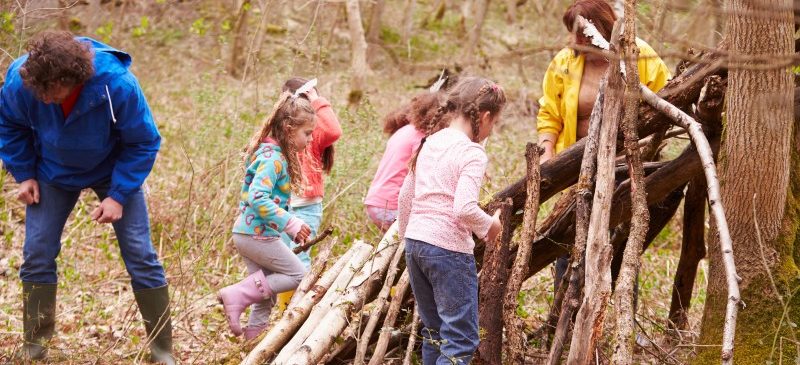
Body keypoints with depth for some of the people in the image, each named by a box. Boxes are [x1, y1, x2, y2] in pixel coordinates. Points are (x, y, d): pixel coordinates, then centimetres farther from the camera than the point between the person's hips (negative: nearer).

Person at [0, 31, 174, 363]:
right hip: (53, 173, 2)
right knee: (37, 254, -3)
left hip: (114, 171, -2)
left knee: (140, 255, -6)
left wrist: (118, 195, -24)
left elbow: (144, 143, -21)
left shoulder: (119, 85, -37)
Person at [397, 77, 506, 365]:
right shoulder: (472, 153, -12)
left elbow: (406, 194, 18)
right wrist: (489, 227, -6)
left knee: (434, 331, 18)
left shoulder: (430, 143, 11)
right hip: (449, 249, -8)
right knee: (462, 339, -5)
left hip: (415, 243, 8)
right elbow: (464, 208, -24)